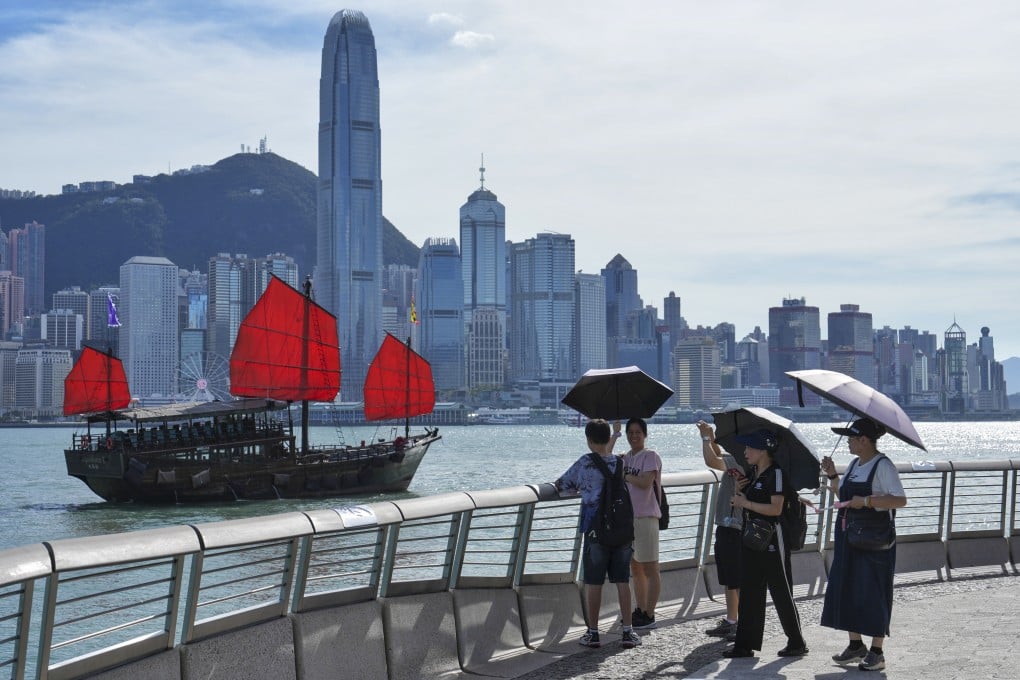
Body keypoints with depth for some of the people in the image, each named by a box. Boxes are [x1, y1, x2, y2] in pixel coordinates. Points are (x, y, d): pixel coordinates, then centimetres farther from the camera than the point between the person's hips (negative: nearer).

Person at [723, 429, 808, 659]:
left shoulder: (776, 474, -14)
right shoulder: (753, 475, 14)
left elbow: (776, 508, -22)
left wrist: (747, 503, -16)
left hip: (771, 541, -9)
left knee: (780, 593, 0)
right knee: (750, 592, 8)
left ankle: (797, 642, 11)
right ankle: (745, 644, 11)